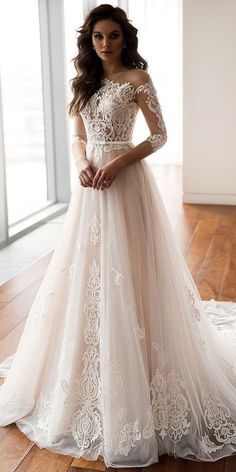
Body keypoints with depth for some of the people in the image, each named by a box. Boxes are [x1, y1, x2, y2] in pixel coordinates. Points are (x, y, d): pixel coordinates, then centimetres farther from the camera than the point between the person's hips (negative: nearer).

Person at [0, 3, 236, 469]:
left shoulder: (137, 78, -2)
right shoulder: (85, 83, 14)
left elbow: (160, 136, -5)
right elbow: (78, 138, 15)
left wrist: (118, 163, -17)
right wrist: (83, 164, -6)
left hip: (125, 181, -6)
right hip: (90, 184, 6)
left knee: (124, 275, -5)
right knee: (86, 273, 8)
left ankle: (131, 377, 8)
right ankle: (88, 373, 24)